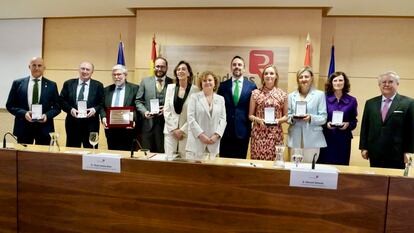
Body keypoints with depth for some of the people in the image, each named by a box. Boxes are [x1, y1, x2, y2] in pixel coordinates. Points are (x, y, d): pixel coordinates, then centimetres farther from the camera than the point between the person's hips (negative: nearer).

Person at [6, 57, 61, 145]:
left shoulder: (51, 85, 4)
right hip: (23, 127, 1)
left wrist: (47, 115, -14)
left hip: (44, 127, 0)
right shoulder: (18, 83, 5)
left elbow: (57, 107, 5)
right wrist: (24, 113, -12)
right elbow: (10, 105, 6)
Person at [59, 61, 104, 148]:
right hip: (72, 122, 2)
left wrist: (95, 109, -16)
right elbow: (62, 101, 7)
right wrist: (70, 109, -10)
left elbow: (102, 103, 2)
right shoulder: (68, 83, 9)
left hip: (91, 124, -2)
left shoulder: (98, 85, 4)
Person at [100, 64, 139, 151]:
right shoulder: (107, 90, 17)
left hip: (127, 128, -4)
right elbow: (102, 107, 13)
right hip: (110, 129, 4)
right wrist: (103, 117, -6)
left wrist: (133, 120, -19)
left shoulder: (134, 88, 2)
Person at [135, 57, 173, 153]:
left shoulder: (172, 83, 2)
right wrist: (144, 111, -7)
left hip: (166, 124, -1)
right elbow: (138, 101, 9)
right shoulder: (145, 81, 9)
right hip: (148, 123, 2)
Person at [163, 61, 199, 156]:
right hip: (170, 131, 3)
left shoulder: (195, 89, -4)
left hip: (187, 132, -2)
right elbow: (166, 110, 4)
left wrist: (183, 130, -9)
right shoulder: (170, 87, 6)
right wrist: (173, 129, -3)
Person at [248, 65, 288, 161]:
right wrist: (259, 120, -11)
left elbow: (286, 116, 11)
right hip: (258, 133, 0)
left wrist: (278, 120, -9)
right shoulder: (256, 93, 3)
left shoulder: (282, 94, 5)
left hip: (276, 134, 1)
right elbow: (250, 115, 7)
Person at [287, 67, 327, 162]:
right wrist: (293, 118, -10)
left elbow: (323, 118, 1)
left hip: (312, 139, -2)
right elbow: (287, 116, 11)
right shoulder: (291, 96, 13)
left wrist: (311, 118, -17)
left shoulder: (320, 94, 5)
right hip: (295, 138, 2)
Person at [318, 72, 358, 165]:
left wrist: (348, 124, -11)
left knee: (342, 166, 4)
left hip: (344, 140, 2)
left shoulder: (352, 101, 6)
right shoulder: (325, 98, 1)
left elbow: (354, 121, 9)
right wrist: (326, 124, -15)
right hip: (327, 139, -1)